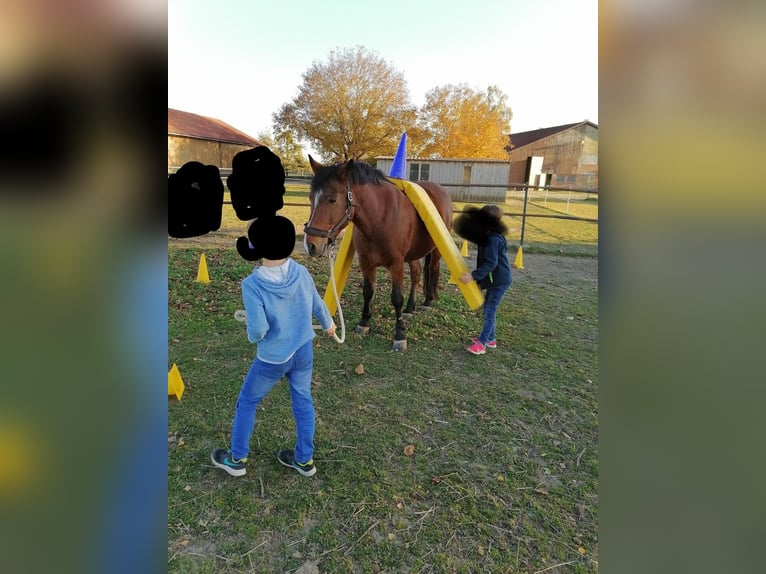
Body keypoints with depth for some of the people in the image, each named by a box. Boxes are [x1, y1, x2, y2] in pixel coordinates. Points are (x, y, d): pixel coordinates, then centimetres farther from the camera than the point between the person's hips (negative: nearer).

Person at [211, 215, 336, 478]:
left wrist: (252, 336, -3)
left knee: (247, 403, 19)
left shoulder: (253, 284, -26)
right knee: (303, 401, 19)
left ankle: (236, 459, 36)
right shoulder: (301, 273, -11)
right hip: (304, 350, 4)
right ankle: (304, 459, 34)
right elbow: (317, 305, 5)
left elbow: (258, 330, -27)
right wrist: (328, 324, 25)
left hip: (272, 358, -4)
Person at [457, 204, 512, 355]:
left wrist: (474, 276, -32)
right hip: (493, 280, 10)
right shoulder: (488, 238, 11)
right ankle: (490, 338, 27)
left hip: (500, 281, -10)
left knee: (490, 310, -7)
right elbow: (485, 262, 16)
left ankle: (482, 343, -3)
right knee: (488, 309, 17)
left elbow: (491, 264, -30)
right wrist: (480, 282, 16)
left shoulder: (492, 239, -22)